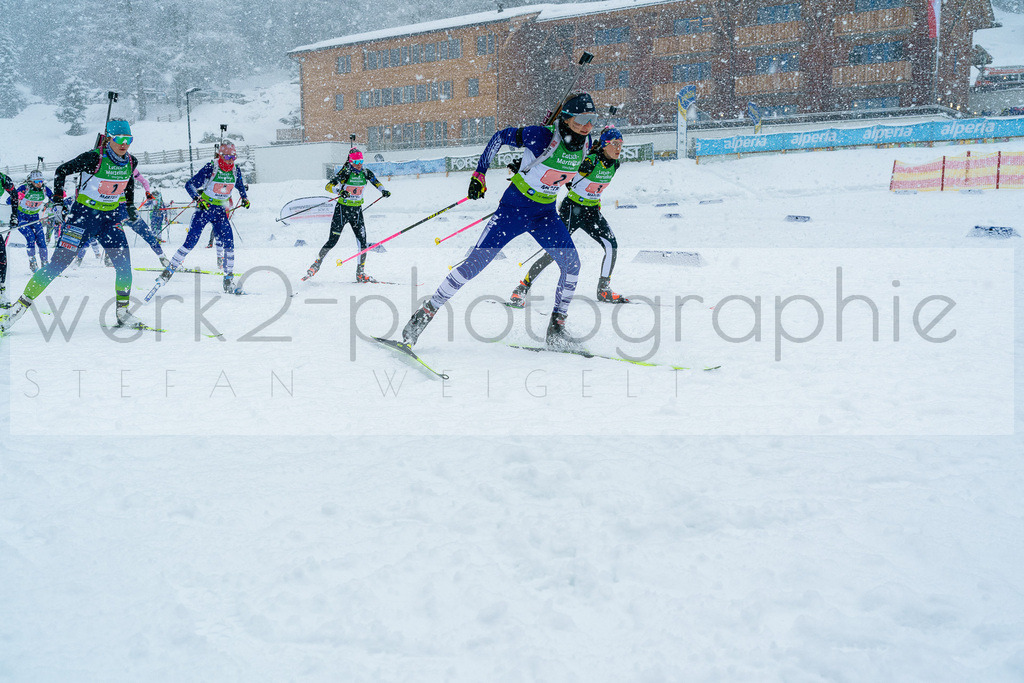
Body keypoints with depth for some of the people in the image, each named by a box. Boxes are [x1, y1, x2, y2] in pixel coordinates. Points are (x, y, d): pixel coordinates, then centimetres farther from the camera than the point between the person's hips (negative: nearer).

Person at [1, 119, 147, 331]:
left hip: (110, 217, 5)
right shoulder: (93, 158, -18)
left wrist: (130, 206, 19)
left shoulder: (131, 162, -2)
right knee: (58, 264, -8)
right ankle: (21, 305, 2)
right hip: (84, 214, -5)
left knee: (124, 263, -10)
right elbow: (62, 171, -7)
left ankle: (122, 313, 4)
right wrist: (58, 199, -12)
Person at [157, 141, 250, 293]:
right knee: (191, 242, -10)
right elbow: (189, 185, -16)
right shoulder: (210, 169, -16)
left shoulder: (235, 171, -1)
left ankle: (229, 280, 2)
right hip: (204, 208, -4)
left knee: (229, 243, -8)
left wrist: (244, 198, 11)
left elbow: (240, 185, 24)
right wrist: (198, 199, -30)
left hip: (220, 211, 4)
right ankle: (170, 269, 2)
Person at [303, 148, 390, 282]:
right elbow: (328, 186, -18)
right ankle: (317, 264, 15)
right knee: (333, 241, -4)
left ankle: (360, 273, 3)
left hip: (357, 210, 4)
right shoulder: (345, 172, -13)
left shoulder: (366, 172, 0)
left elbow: (376, 182, 16)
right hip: (342, 209, -4)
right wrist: (339, 191, -37)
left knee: (362, 241, -6)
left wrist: (383, 190, -4)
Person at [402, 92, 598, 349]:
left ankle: (556, 328, 5)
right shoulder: (541, 136, -24)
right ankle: (426, 313, 0)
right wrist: (479, 173, -7)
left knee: (571, 263, -10)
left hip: (545, 214, 5)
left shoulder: (585, 144, -7)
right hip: (514, 207, -5)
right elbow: (501, 137, -9)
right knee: (476, 262, -11)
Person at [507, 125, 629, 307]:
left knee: (611, 245, -10)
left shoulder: (614, 164, 1)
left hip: (592, 212, 7)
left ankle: (604, 291, 5)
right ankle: (522, 288, -4)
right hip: (572, 209, -6)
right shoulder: (589, 161, -21)